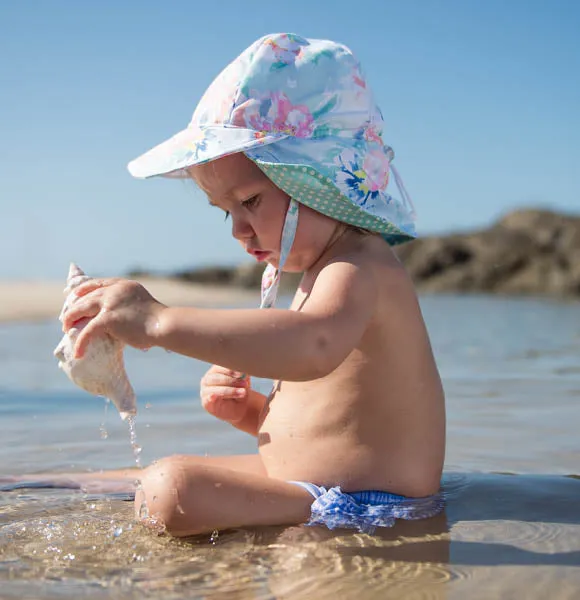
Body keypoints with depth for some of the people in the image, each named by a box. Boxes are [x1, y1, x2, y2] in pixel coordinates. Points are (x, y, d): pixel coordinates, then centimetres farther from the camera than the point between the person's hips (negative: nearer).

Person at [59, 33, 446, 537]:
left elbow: (314, 346, -47)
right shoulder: (321, 272, 14)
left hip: (367, 509, -11)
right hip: (307, 485, 11)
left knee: (173, 490, -30)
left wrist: (160, 321, -44)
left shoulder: (356, 268, -20)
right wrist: (250, 411, 1)